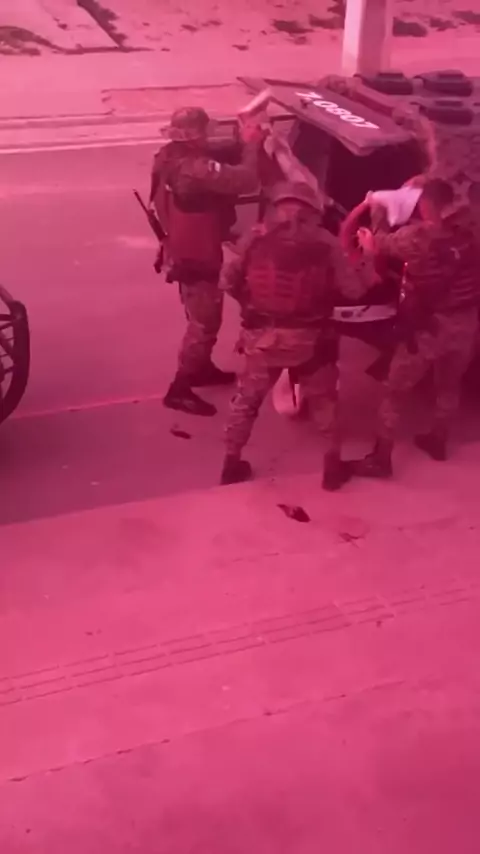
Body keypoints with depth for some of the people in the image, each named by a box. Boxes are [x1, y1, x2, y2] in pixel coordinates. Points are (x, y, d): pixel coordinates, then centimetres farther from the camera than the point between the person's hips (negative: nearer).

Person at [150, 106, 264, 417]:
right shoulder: (197, 170, -32)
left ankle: (201, 368, 44)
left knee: (202, 318, 26)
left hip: (183, 251, 10)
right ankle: (179, 389, 10)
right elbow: (246, 180, -30)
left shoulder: (169, 157, -2)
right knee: (205, 323, 2)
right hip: (197, 257, -10)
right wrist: (251, 143, -17)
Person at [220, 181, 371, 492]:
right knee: (324, 400, 21)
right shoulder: (325, 242, -6)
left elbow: (229, 281, 2)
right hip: (309, 338, -1)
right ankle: (334, 465, 26)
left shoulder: (257, 238, -2)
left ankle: (232, 462, 31)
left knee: (248, 397, 22)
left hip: (262, 335, 1)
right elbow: (354, 289, -7)